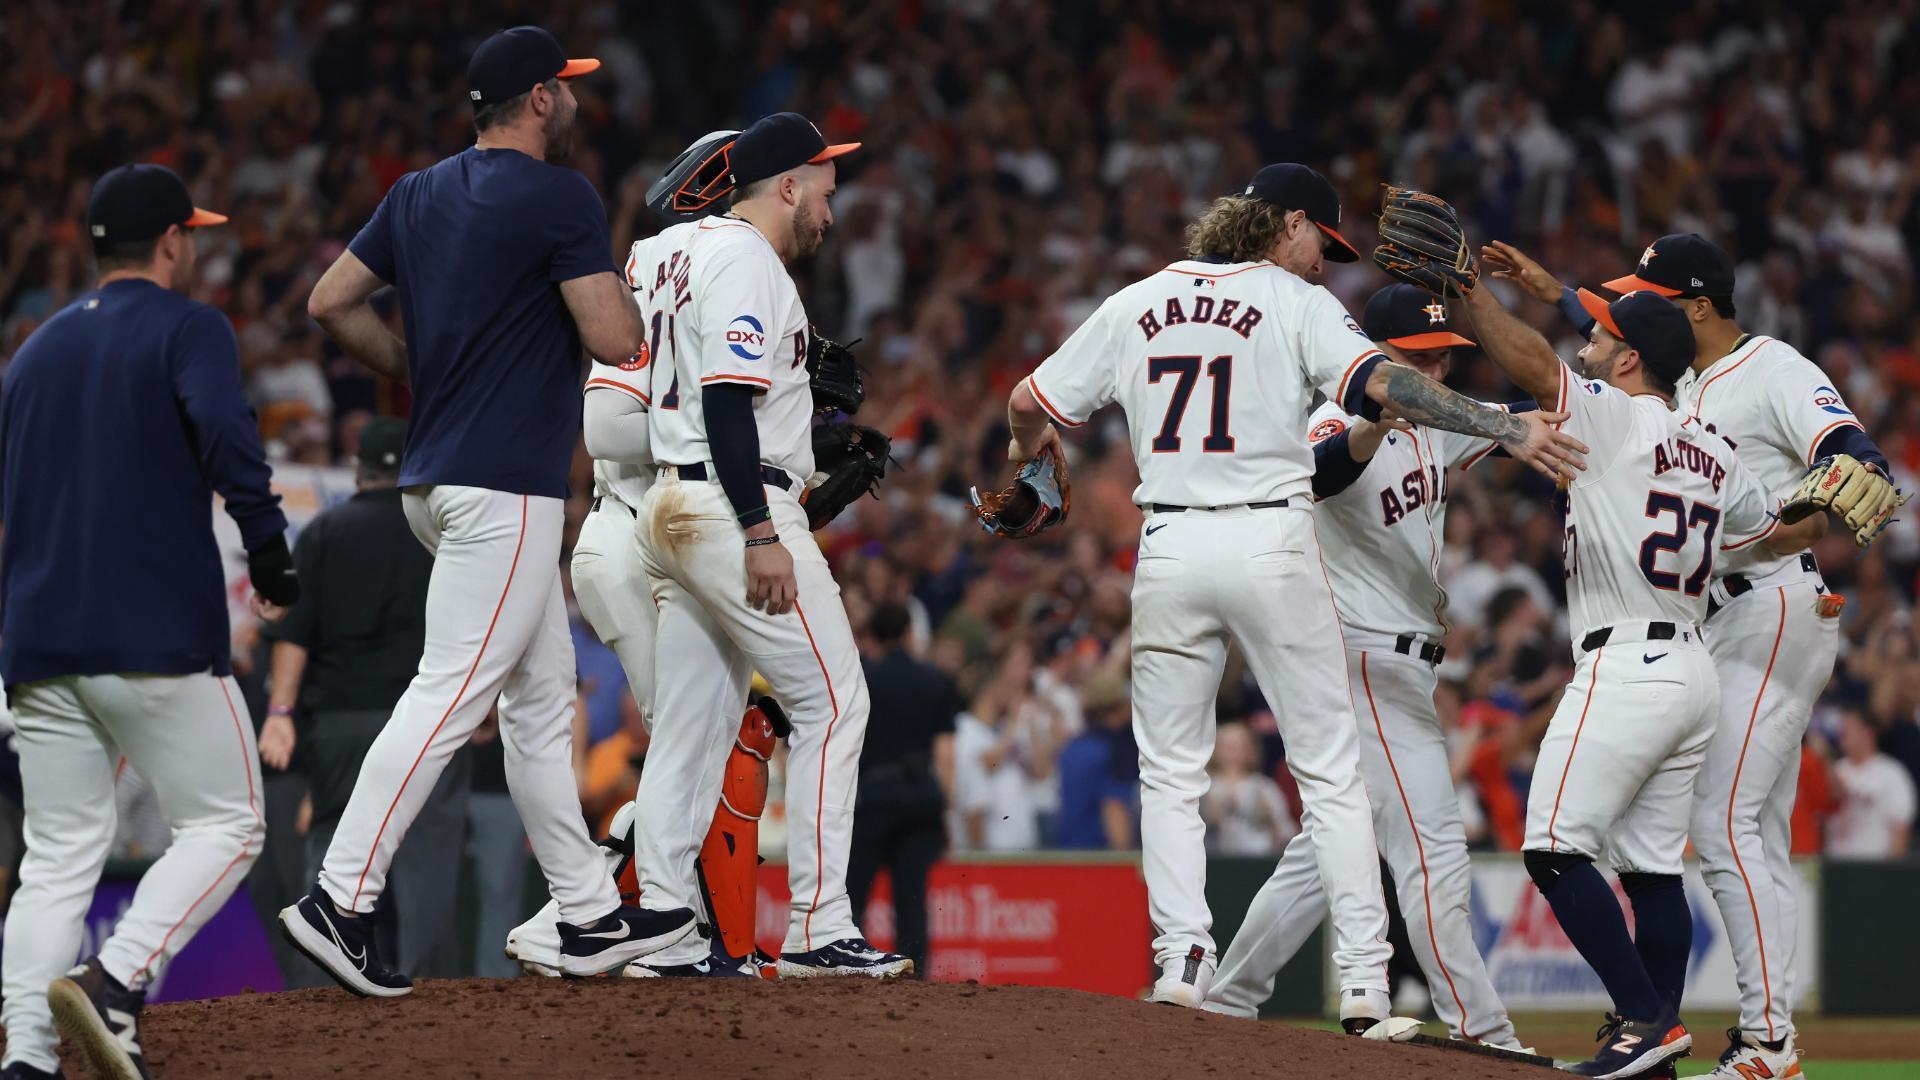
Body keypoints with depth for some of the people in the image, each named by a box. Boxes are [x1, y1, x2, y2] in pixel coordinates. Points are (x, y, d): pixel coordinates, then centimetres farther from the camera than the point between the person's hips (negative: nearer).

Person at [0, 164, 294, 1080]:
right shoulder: (187, 329, 0)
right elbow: (224, 436, -19)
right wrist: (269, 556, -13)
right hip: (158, 638, -6)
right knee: (225, 825, 3)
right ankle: (113, 984, -18)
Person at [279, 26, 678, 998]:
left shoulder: (419, 195, 12)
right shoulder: (561, 198, -11)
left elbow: (329, 303, 14)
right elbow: (615, 341, -15)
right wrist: (612, 282, 5)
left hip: (434, 476, 9)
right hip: (506, 488, -9)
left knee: (541, 698, 13)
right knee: (450, 695, -11)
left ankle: (590, 916, 17)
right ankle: (339, 901, -16)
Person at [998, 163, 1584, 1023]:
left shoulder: (1134, 305, 11)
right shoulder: (1294, 302, 0)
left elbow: (1030, 401, 14)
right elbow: (1380, 382, -16)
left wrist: (1030, 443, 38)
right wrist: (1505, 428, -21)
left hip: (1168, 549, 3)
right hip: (1271, 546, -3)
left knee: (1170, 772, 12)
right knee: (1329, 768, 3)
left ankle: (1182, 959, -3)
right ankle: (1363, 984, -3)